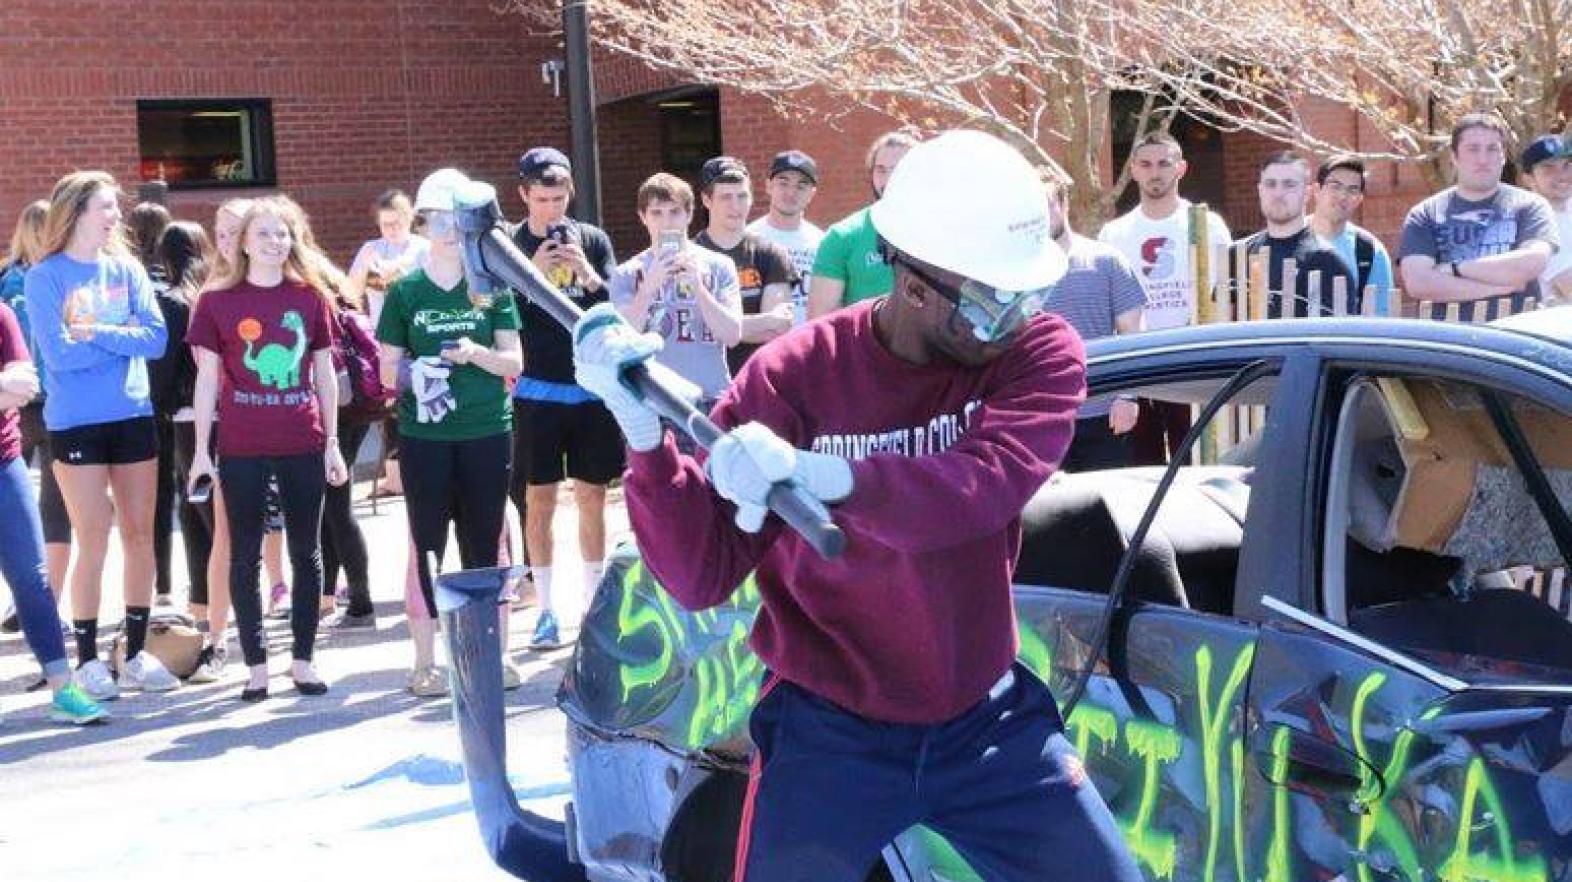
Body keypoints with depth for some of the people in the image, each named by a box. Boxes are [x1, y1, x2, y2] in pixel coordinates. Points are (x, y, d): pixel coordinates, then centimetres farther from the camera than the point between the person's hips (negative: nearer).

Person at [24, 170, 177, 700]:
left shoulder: (127, 269, 7)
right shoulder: (45, 277, -5)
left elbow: (156, 338, -5)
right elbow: (58, 353, -15)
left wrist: (99, 332, -16)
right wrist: (123, 337, -9)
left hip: (134, 417, 4)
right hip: (76, 424, -4)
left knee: (140, 536, 7)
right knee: (93, 543, -1)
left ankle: (137, 653, 18)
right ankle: (88, 659, 12)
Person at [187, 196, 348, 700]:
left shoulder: (311, 298, 4)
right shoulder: (217, 302, 0)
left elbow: (325, 374, 9)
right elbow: (207, 378, 2)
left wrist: (332, 443, 7)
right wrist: (201, 450, -1)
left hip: (304, 447, 2)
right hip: (241, 450, -2)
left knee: (306, 553, 8)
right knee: (245, 556, 5)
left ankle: (302, 659, 18)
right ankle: (255, 665, 14)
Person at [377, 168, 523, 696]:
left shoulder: (493, 286, 5)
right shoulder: (406, 291, 3)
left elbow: (514, 362, 3)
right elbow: (388, 370, 4)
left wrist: (475, 352, -15)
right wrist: (413, 374, -17)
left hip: (488, 433, 1)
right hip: (425, 436, -1)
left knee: (484, 543, 6)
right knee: (427, 543, 2)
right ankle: (424, 662, 8)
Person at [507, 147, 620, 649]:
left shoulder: (592, 239, 4)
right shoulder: (508, 246, 0)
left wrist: (590, 277, -17)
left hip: (592, 388, 1)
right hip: (537, 391, -1)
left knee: (591, 499, 7)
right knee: (539, 501, 3)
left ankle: (593, 603, 17)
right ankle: (547, 610, 12)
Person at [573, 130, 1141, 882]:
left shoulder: (1041, 354, -10)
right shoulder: (793, 376, -13)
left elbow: (982, 490, -31)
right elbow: (699, 577, -15)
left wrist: (817, 473, -45)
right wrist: (645, 432, -30)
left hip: (986, 723, 2)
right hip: (829, 734, -1)